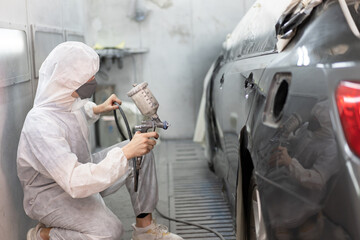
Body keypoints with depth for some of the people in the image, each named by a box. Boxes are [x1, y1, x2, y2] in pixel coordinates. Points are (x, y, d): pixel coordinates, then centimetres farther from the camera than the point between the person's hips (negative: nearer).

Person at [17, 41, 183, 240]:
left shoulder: (68, 101, -4)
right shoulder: (40, 125, -33)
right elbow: (76, 183, -40)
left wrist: (97, 109, 8)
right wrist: (126, 152, -39)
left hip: (80, 171, 9)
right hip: (50, 194, -9)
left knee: (142, 151, -2)